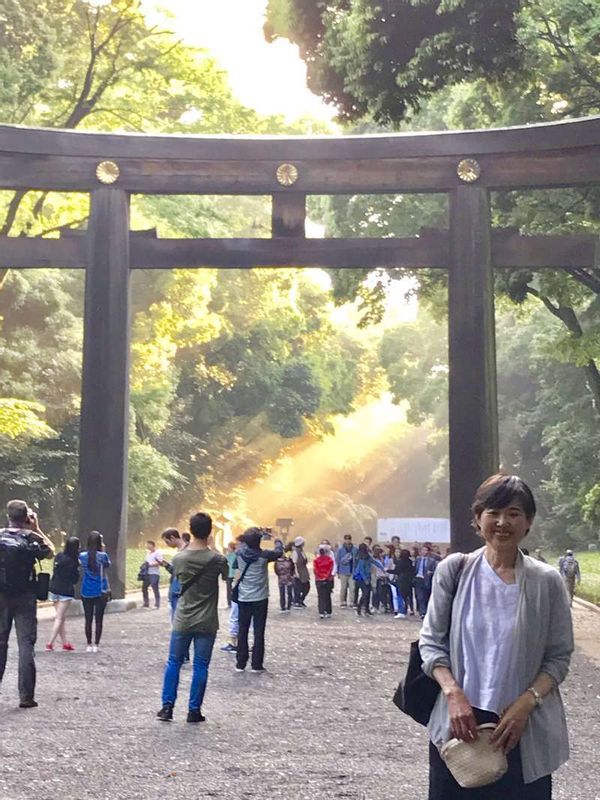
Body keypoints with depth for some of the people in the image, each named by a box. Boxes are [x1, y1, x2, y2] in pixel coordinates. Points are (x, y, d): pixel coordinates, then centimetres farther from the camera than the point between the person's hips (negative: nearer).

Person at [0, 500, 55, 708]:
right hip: (25, 598, -2)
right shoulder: (31, 538, -11)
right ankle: (26, 696, 0)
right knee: (26, 645, 2)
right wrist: (36, 528, 6)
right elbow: (50, 552, 8)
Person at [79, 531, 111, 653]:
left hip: (86, 591, 2)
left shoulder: (82, 555, -4)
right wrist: (102, 550, 5)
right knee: (99, 619, 4)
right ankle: (96, 645, 5)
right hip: (101, 591, -2)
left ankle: (89, 645, 10)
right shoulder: (103, 556, -11)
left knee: (88, 619, 8)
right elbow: (108, 565, 8)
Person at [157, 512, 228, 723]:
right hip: (206, 623, -1)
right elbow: (226, 576, 9)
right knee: (200, 666, 6)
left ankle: (167, 707, 12)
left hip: (182, 620, 2)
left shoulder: (178, 558, -7)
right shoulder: (217, 559, -11)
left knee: (174, 662, 13)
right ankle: (194, 711, 9)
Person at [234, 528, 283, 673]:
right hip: (260, 599, -3)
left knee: (242, 631, 9)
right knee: (259, 632, 3)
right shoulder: (264, 555, -15)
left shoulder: (240, 553, -8)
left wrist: (253, 535, 25)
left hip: (243, 599, 3)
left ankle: (240, 663, 12)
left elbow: (245, 544, 17)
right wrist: (278, 541, 24)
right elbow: (279, 552, 5)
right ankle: (257, 664, 4)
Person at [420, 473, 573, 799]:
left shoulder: (546, 582, -3)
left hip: (524, 728, 0)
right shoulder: (454, 570, -2)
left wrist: (526, 703, -14)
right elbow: (431, 642, 1)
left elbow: (559, 657, 0)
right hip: (458, 721, 1)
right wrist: (453, 693, -12)